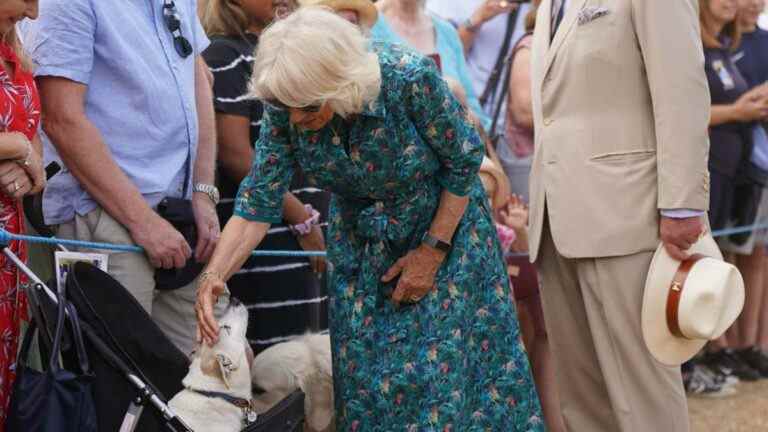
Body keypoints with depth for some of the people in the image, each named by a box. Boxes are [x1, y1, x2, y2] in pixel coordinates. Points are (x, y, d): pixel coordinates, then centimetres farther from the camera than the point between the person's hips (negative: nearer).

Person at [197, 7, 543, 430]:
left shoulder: (409, 78, -31)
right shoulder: (283, 110, -21)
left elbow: (463, 161, -17)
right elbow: (258, 203, -16)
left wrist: (432, 250, -15)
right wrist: (213, 276, -29)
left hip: (444, 222, -3)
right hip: (359, 243, 3)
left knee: (443, 371, -6)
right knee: (363, 375, 2)